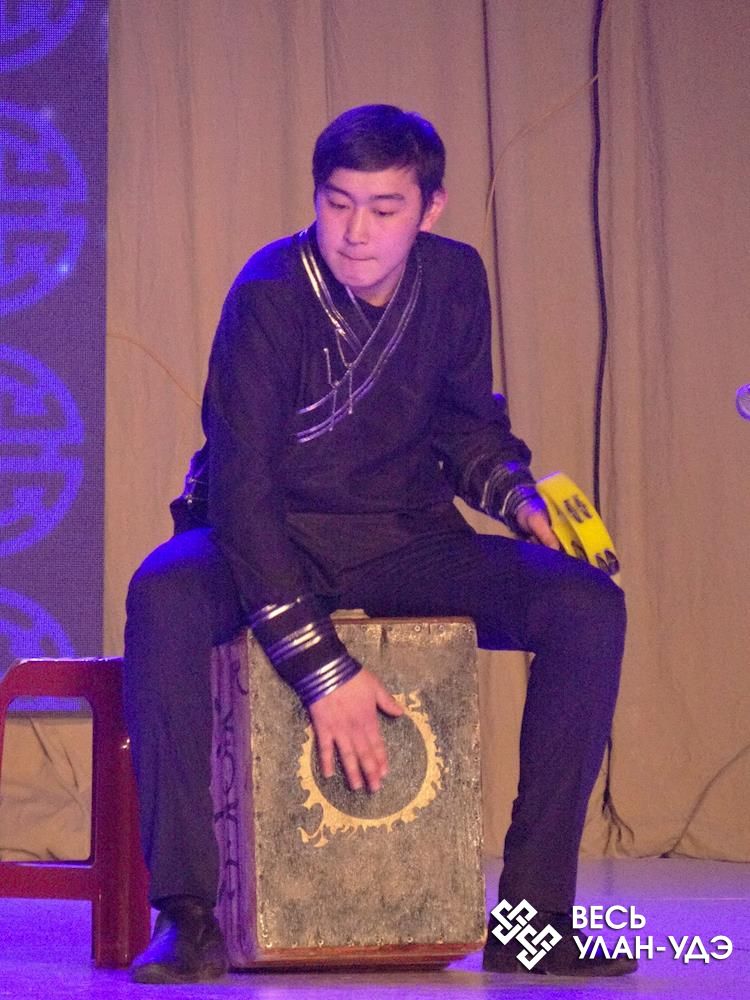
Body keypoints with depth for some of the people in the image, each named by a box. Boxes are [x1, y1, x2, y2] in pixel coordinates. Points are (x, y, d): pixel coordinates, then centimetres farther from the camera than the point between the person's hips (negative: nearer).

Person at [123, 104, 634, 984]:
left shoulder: (454, 281, -4)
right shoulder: (270, 293, -20)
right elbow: (241, 486, -25)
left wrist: (519, 496, -8)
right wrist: (323, 670, -32)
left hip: (404, 539, 4)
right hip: (272, 537, -4)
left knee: (589, 607, -19)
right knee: (163, 597, -38)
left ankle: (532, 915, -17)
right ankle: (186, 910, -31)